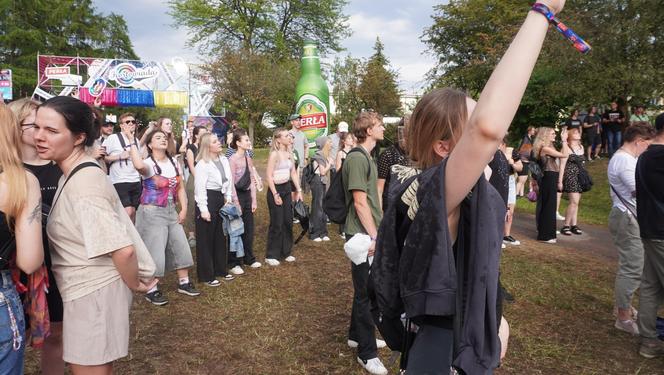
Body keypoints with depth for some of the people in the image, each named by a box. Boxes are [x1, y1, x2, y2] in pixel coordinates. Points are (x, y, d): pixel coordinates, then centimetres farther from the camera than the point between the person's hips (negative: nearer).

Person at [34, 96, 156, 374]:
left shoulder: (82, 185, -25)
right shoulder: (79, 173, 6)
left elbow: (123, 249, -30)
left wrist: (134, 285, -15)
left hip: (93, 292, -9)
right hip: (87, 288, 9)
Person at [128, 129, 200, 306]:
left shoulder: (173, 162, 5)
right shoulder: (149, 163, -15)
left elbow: (180, 188, 10)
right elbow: (139, 166, -42)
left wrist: (184, 209, 2)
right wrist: (132, 145, -27)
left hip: (171, 211, 7)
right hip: (152, 213, -7)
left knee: (181, 246, 11)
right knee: (154, 251, -2)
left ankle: (183, 282, 27)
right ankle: (151, 290, 11)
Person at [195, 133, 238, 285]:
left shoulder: (224, 160, 7)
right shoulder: (202, 164, -14)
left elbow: (229, 181, 12)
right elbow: (200, 187, -16)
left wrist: (228, 199, 5)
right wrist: (203, 209, -18)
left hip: (221, 199, 7)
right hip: (207, 200, -7)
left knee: (221, 236, 16)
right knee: (206, 239, 2)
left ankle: (221, 269, 29)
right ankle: (206, 276, 11)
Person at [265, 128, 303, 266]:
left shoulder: (289, 153, 8)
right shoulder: (274, 154, -14)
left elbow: (293, 173, 13)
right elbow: (269, 176, -17)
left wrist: (298, 190, 7)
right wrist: (275, 195, -19)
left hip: (287, 188, 7)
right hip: (276, 189, -7)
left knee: (288, 221, 11)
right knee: (276, 223, -1)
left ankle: (285, 252, 24)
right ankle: (271, 255, 11)